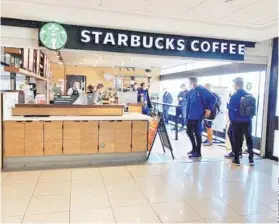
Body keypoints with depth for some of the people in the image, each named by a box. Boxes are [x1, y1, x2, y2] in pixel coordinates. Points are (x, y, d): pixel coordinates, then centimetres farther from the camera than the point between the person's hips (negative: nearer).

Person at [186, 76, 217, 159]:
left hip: (198, 116, -7)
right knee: (189, 132, 13)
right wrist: (187, 116, 9)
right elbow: (188, 105, 11)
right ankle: (194, 148, 33)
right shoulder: (191, 92, 9)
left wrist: (209, 109, -14)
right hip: (191, 116, 7)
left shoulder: (202, 90, -10)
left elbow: (213, 98, -13)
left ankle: (198, 152, 14)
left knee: (197, 133, 1)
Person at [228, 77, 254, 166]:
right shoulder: (250, 96, 1)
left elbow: (231, 110, -11)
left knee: (237, 140, 7)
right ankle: (251, 159, 16)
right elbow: (253, 109, 7)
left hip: (237, 122, -3)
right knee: (249, 139, 14)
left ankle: (236, 159, 13)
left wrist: (232, 120, 3)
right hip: (247, 121, 3)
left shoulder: (234, 96, -12)